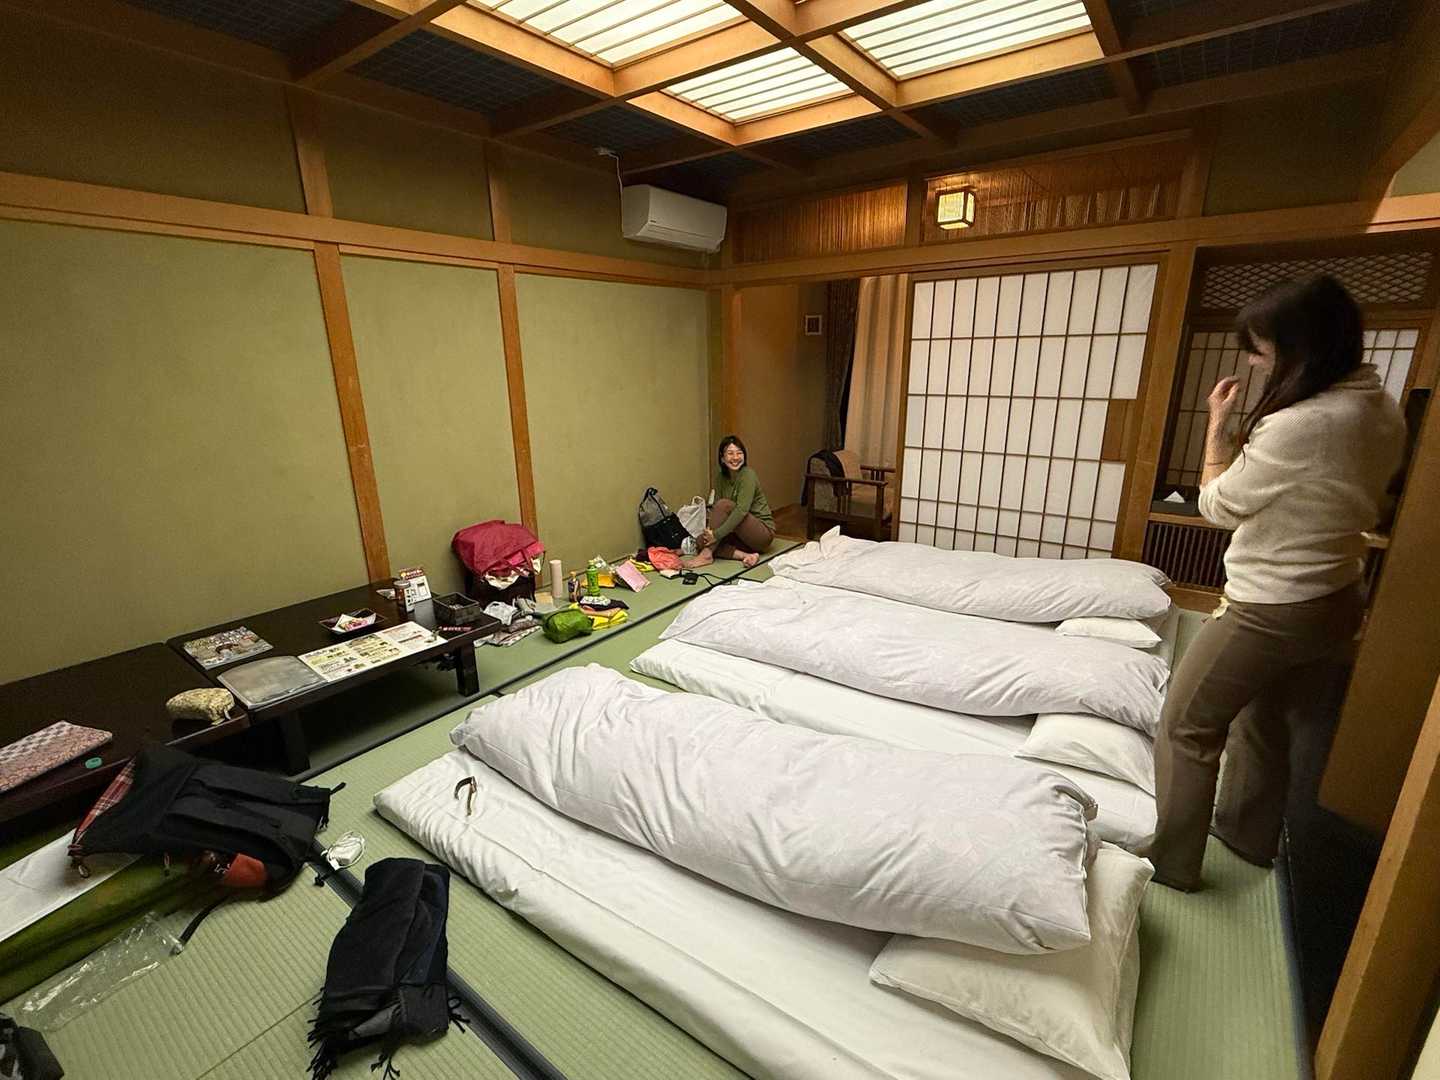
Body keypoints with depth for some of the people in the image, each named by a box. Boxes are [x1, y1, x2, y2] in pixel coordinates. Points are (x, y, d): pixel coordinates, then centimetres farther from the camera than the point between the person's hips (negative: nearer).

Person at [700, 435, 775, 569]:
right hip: (741, 534, 7)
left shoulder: (748, 475, -17)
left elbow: (741, 510, -28)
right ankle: (745, 555, -22)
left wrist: (717, 534, -33)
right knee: (702, 539, -12)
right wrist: (710, 530, -19)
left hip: (763, 532, -7)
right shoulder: (720, 477, 5)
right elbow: (715, 506, 0)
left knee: (724, 504, -26)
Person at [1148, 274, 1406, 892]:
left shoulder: (1298, 425, -27)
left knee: (1187, 726, 7)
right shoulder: (1383, 413, 3)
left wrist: (1217, 427, -4)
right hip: (1336, 605, 9)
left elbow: (1217, 506, -14)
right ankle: (1250, 834, 46)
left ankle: (1171, 860, 20)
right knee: (1266, 720, 26)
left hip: (1270, 613, -9)